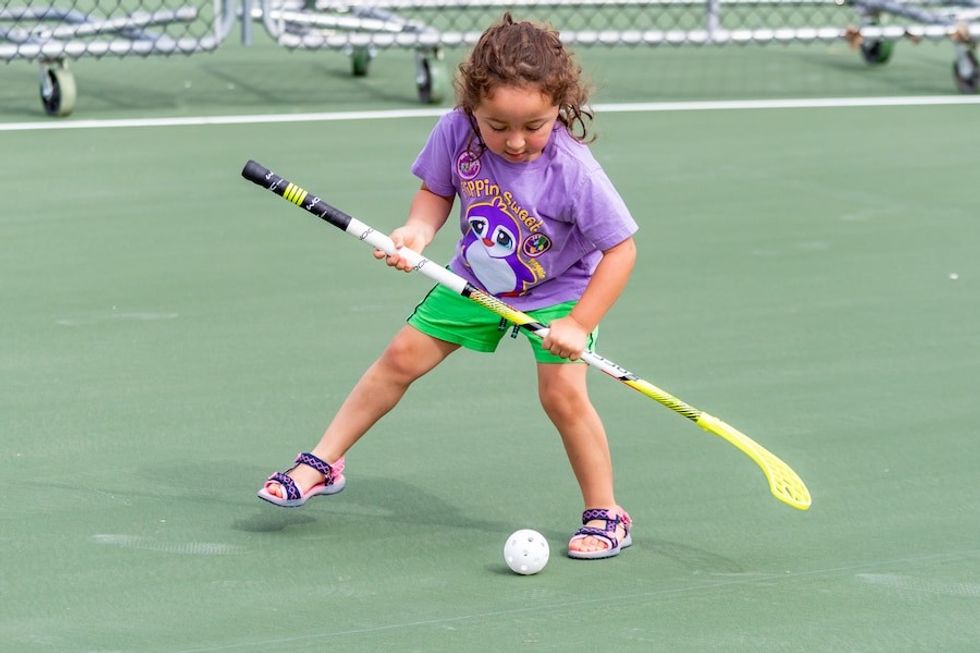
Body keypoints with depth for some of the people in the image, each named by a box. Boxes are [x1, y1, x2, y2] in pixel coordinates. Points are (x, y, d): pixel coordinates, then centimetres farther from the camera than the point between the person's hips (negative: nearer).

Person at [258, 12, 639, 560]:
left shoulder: (572, 170, -34)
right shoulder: (456, 132, -24)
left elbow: (621, 249, -26)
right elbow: (436, 192, -4)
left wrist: (579, 325, -28)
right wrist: (418, 231, -25)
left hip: (559, 290, -4)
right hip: (476, 280, 4)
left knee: (563, 392, -18)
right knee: (401, 359, 7)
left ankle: (606, 514, 1)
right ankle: (322, 464, 22)